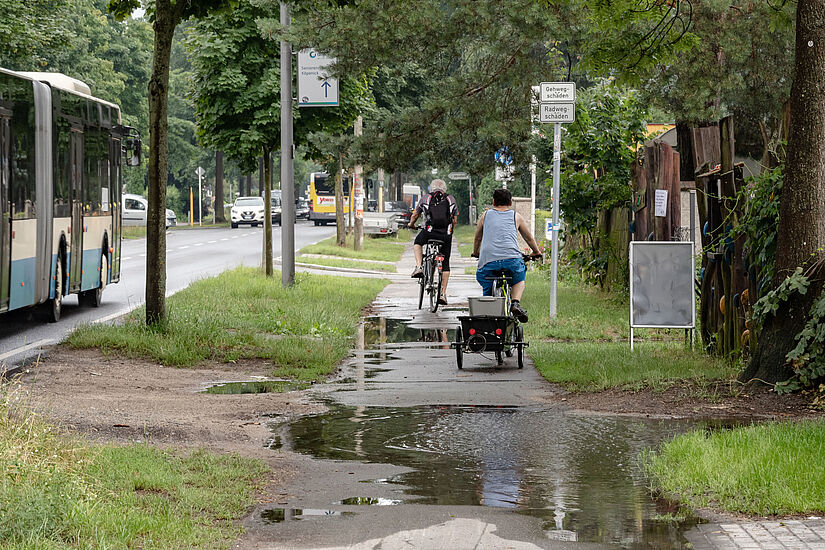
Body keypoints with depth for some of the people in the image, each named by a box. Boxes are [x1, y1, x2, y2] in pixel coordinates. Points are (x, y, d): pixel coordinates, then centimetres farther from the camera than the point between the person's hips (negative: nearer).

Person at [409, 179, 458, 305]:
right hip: (446, 235, 1)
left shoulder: (426, 199, 13)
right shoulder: (451, 199, 15)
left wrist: (411, 224, 42)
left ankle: (419, 267, 10)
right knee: (445, 263, 13)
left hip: (429, 232, -1)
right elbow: (454, 220, 16)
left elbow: (415, 215, 21)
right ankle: (443, 293, 8)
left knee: (418, 243, 32)